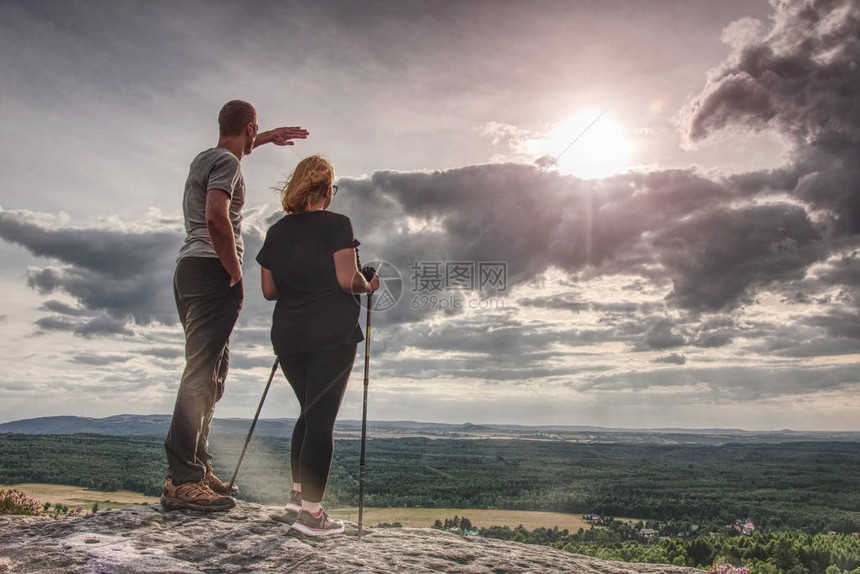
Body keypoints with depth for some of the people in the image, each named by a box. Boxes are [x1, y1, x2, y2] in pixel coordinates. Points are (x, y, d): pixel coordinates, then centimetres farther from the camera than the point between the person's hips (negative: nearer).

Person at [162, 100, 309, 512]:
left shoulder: (204, 158, 22)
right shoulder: (227, 164, -7)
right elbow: (216, 218, -24)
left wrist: (268, 138, 56)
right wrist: (236, 272, -17)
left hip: (189, 267, 10)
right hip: (212, 270, -10)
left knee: (211, 370, 12)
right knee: (202, 373, -14)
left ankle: (198, 467, 15)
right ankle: (181, 480, -14)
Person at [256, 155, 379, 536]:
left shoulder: (276, 232, 9)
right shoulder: (336, 225, -7)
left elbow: (269, 291, 10)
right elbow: (347, 279, -15)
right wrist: (367, 285, 4)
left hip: (288, 336, 6)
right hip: (331, 336, -6)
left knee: (310, 413, 21)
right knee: (322, 420, -1)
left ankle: (297, 493, 25)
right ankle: (310, 513, 1)